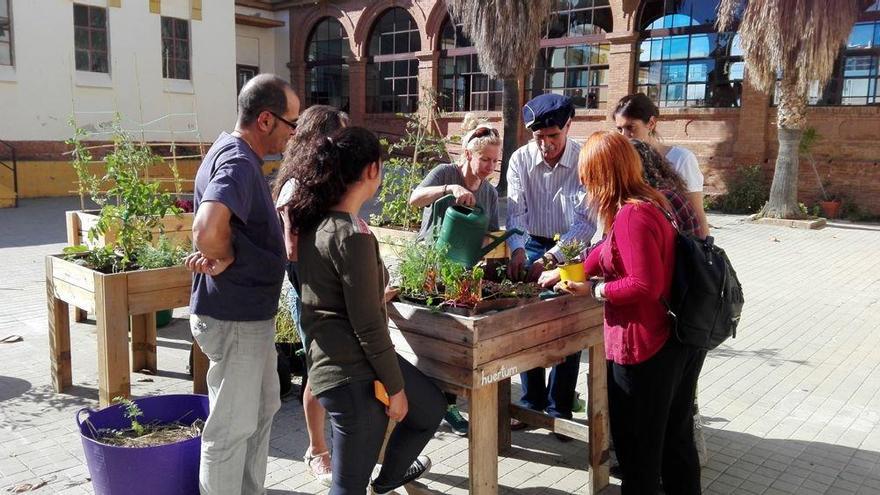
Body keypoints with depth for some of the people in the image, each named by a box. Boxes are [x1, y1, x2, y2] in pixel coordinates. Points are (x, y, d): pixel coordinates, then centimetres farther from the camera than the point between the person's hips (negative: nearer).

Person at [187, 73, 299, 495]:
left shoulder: (232, 151, 9)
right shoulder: (239, 162, -24)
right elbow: (207, 230, -42)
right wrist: (226, 259, -22)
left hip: (250, 314, 10)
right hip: (235, 319, -10)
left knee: (262, 410, 23)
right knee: (232, 427, 6)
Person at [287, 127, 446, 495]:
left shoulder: (315, 222, 2)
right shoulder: (352, 236, -23)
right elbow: (368, 326, -20)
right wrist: (396, 387, -12)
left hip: (334, 359, 9)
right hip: (354, 373, -9)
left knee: (432, 406, 26)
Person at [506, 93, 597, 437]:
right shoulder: (521, 159, -7)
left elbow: (586, 222, -20)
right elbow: (515, 211, -14)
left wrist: (551, 258, -30)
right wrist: (517, 249, -32)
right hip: (532, 247, 3)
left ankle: (559, 408, 16)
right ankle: (531, 402, 20)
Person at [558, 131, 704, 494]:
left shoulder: (631, 216, -23)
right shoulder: (650, 201, 7)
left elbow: (645, 285, -26)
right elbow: (609, 251, 17)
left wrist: (594, 291, -14)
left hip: (645, 347, -9)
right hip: (679, 339, 9)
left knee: (638, 448, 9)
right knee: (676, 438, 23)